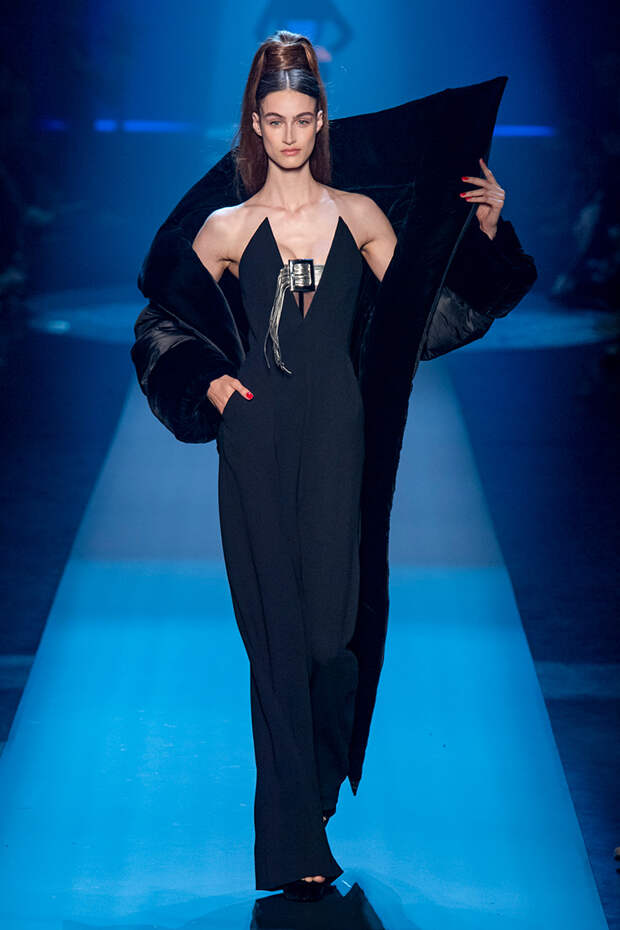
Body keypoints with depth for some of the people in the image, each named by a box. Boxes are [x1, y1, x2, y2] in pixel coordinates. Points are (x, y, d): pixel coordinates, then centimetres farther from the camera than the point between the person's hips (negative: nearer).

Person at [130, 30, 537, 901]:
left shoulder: (360, 217, 7)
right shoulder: (225, 230, 4)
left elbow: (423, 315, 11)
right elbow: (162, 323, 15)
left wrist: (485, 233, 4)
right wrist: (207, 382, 1)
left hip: (338, 438, 1)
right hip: (257, 443, -1)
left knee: (333, 625, -4)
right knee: (277, 636, -1)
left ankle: (319, 791, 22)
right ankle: (295, 842, 5)